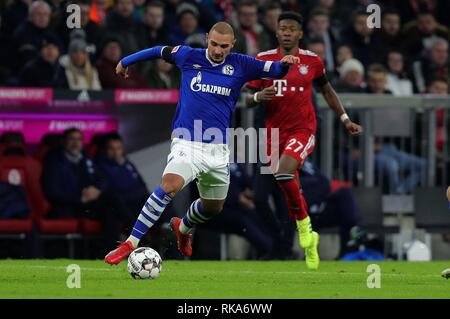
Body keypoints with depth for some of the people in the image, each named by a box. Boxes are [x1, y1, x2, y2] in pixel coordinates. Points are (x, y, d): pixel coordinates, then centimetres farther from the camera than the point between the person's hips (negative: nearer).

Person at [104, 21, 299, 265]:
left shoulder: (239, 65, 3)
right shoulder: (189, 57, 1)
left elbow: (274, 70, 3)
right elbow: (159, 51, 16)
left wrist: (285, 64, -21)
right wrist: (125, 61, 29)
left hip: (218, 148, 4)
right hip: (187, 143, -4)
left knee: (214, 207, 17)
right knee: (170, 185, -29)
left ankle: (183, 228, 52)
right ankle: (130, 244, -28)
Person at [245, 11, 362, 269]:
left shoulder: (312, 61, 1)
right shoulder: (264, 60, 1)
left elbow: (327, 91, 17)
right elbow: (248, 100, 5)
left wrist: (345, 119, 15)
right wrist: (258, 97, -17)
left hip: (303, 130, -3)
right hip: (275, 131, 3)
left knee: (284, 173, -29)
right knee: (291, 191, 7)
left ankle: (304, 226, -10)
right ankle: (309, 241, 25)